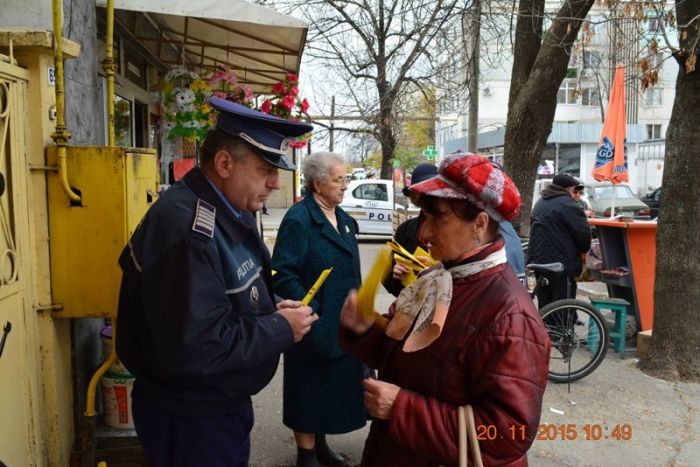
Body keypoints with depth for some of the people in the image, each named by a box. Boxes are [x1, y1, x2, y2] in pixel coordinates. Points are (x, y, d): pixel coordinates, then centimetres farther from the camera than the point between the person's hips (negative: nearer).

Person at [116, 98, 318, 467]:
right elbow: (194, 350, -33)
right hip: (188, 419, -9)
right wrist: (281, 329, -22)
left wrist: (272, 307, -4)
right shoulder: (186, 230, -30)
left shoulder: (229, 210, 3)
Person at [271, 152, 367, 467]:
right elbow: (283, 275, -22)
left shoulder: (343, 218, 10)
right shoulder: (298, 219, -17)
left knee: (332, 388, 20)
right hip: (315, 325, -8)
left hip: (343, 324, 8)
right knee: (310, 390, 7)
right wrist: (313, 313, -23)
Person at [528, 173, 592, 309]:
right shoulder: (566, 204, -10)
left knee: (545, 308, 14)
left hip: (539, 261, 8)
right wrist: (584, 249, 6)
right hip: (561, 264, -8)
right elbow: (583, 233, -14)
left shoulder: (539, 203, 18)